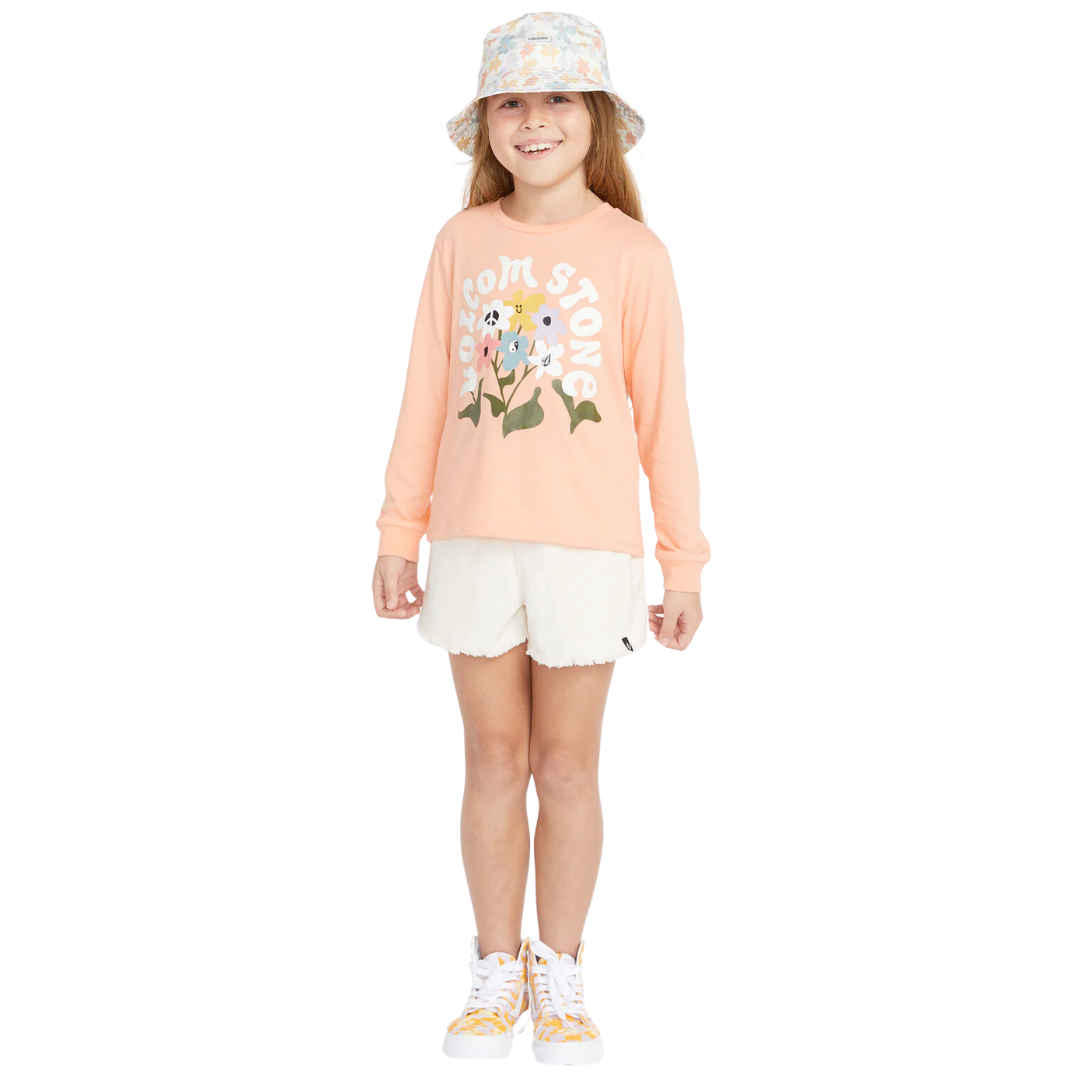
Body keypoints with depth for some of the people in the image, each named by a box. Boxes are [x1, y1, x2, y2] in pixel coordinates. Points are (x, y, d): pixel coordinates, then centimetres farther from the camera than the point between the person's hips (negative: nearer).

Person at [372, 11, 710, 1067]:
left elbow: (662, 411, 0)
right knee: (494, 760, 10)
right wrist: (399, 531, 7)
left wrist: (682, 559, 0)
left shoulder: (633, 254, -3)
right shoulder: (462, 241, 3)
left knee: (565, 765, 6)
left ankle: (559, 975, 22)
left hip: (588, 546, -2)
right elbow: (427, 393, 7)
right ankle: (496, 970, 23)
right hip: (474, 542, 2)